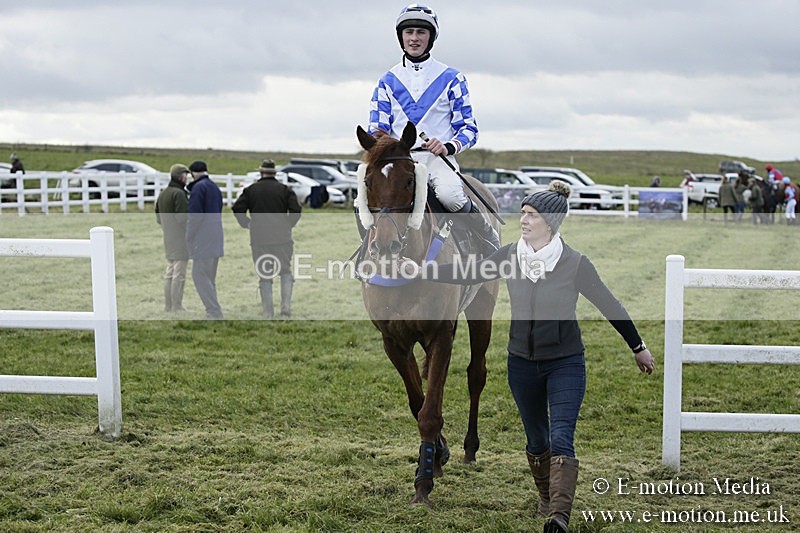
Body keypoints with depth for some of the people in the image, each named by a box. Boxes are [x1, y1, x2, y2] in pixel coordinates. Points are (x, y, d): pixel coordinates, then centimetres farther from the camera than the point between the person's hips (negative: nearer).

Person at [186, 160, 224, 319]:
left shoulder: (199, 187, -10)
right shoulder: (215, 187, 18)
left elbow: (195, 214, -17)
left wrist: (189, 238, -9)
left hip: (203, 239, -9)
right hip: (216, 239, 9)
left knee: (199, 275, -7)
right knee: (210, 277, 14)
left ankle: (214, 312, -11)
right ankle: (213, 312, 15)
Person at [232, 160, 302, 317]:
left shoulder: (250, 190, 5)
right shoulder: (285, 189, 2)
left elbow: (237, 209, -2)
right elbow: (296, 210, -6)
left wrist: (247, 224, 8)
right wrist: (288, 225, 7)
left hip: (259, 239, 1)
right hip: (282, 238, -1)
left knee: (264, 277, 7)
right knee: (286, 272, 11)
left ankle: (268, 313, 6)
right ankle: (286, 307, -2)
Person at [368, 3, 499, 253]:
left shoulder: (450, 78, 11)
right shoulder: (388, 81, 17)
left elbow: (468, 127, 9)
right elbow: (376, 127, 12)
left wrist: (449, 146, -12)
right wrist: (379, 139, -13)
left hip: (439, 158, -2)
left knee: (450, 195, -34)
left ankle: (493, 249, -11)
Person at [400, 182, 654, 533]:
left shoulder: (575, 263, -14)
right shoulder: (510, 256, -5)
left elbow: (609, 305, -4)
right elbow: (468, 274, 5)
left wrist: (638, 348, 5)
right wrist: (420, 270, 0)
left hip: (565, 363, -4)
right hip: (522, 362, 4)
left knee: (561, 439, -17)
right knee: (536, 439, 17)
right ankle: (546, 499, 37)